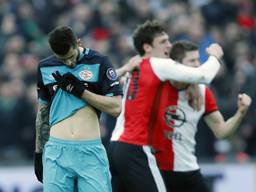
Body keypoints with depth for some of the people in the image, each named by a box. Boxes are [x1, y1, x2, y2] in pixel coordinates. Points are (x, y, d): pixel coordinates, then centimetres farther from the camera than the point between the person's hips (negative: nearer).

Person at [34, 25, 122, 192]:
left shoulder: (99, 63, -1)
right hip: (57, 151, 2)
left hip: (90, 152, -2)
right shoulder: (45, 68, 10)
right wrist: (39, 153, 17)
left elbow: (116, 108, -6)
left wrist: (79, 90, -11)